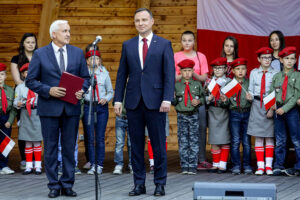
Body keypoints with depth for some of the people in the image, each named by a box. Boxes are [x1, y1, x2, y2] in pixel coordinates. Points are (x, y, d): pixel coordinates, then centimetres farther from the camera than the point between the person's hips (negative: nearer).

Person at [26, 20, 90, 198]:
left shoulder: (78, 53, 8)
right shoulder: (40, 54, -1)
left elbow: (86, 77, 11)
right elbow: (31, 81, -1)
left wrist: (82, 90, -9)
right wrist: (48, 90, -15)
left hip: (72, 108, 2)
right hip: (49, 108, -2)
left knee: (70, 148, 5)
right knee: (51, 148, 3)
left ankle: (67, 184, 14)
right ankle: (54, 185, 11)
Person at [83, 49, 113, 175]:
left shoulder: (104, 74, 7)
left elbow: (110, 92, 12)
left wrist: (106, 99, -6)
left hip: (102, 107, 1)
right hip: (88, 106, -1)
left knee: (100, 138, 1)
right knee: (90, 138, 1)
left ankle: (99, 165, 7)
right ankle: (92, 165, 7)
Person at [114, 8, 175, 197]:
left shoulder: (164, 44, 3)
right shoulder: (128, 45, 11)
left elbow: (170, 74, -2)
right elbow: (122, 74, 11)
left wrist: (167, 99, -11)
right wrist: (118, 99, 4)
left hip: (155, 102, -3)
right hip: (134, 102, 3)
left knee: (159, 145, 1)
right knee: (136, 145, 6)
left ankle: (160, 184, 9)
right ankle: (139, 183, 13)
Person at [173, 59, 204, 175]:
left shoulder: (197, 84, 8)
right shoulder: (176, 85, 5)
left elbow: (203, 97, 12)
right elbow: (173, 102, 6)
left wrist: (199, 101, -8)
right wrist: (173, 98, -15)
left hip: (194, 115, 0)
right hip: (181, 115, 0)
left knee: (194, 141, -1)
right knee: (183, 141, 1)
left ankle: (192, 166, 3)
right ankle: (184, 166, 6)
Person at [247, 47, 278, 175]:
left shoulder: (275, 74, 2)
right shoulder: (254, 73, 9)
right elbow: (251, 89, 10)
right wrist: (250, 96, -13)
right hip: (257, 106, 2)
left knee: (269, 137, 2)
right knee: (258, 138, 1)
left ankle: (268, 166, 6)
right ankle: (260, 166, 4)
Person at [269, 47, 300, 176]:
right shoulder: (276, 76, 11)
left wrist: (285, 108, -16)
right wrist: (272, 106, -8)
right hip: (278, 110, 3)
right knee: (280, 140, 7)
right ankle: (278, 166, 11)